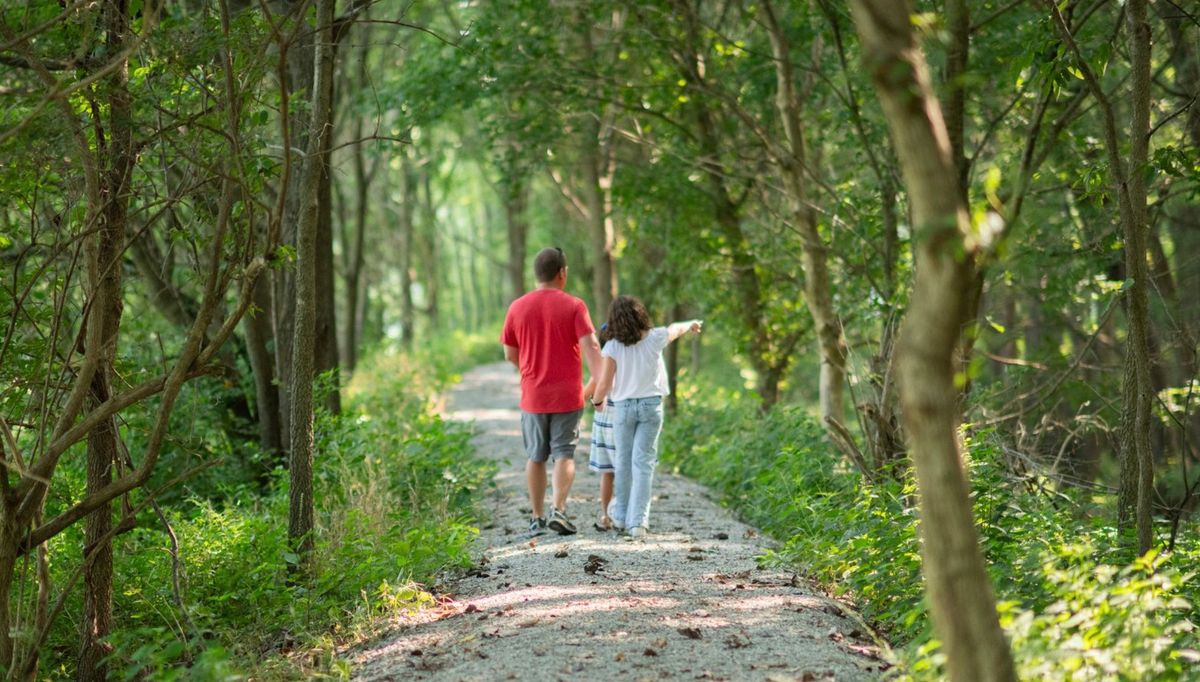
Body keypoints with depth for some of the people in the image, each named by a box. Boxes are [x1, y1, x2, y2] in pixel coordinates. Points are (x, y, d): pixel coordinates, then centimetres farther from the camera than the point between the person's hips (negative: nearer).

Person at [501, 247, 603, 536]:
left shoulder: (517, 307, 2)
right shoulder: (573, 306, -7)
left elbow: (510, 354, 8)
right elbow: (590, 346, -17)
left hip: (533, 396, 3)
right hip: (567, 394, -2)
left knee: (536, 457, 11)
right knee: (564, 454, 3)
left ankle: (537, 518, 15)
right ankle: (559, 510, -12)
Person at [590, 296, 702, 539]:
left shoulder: (613, 347, -11)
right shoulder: (654, 338, -5)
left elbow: (604, 384, -11)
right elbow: (675, 329, 17)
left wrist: (596, 401, 10)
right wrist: (691, 324, 39)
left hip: (623, 407, -1)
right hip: (651, 405, 1)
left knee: (623, 461, 13)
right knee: (643, 462, 0)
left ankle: (621, 515, 27)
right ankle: (638, 520, -6)